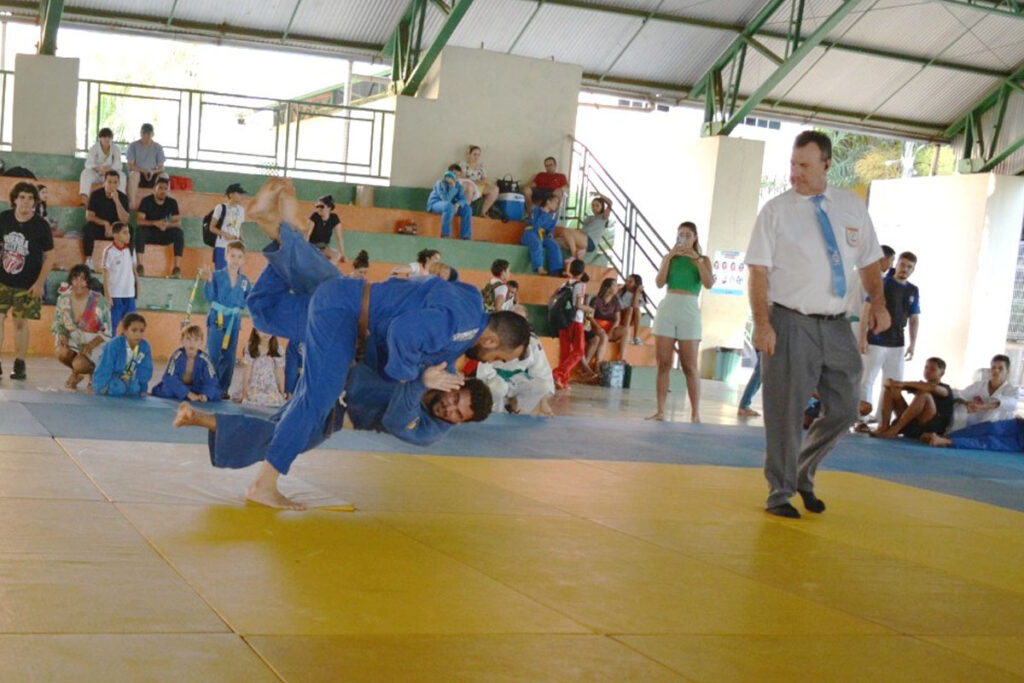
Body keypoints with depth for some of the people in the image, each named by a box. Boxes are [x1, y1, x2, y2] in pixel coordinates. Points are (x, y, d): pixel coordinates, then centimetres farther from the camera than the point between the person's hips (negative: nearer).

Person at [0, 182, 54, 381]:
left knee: (20, 323, 0)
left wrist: (39, 283, -9)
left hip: (27, 285, -2)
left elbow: (49, 256, -4)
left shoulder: (41, 226, -9)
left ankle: (19, 366, 9)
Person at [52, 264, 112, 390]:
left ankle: (94, 371, 9)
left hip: (95, 343, -4)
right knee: (61, 352, -30)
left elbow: (107, 332, -11)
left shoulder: (99, 301, -14)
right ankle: (76, 374, 5)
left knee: (79, 364, -31)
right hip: (72, 340, 4)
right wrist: (61, 335, -16)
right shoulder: (63, 299, -3)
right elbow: (57, 324, 8)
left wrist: (91, 345, -26)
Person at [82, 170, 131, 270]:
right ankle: (88, 260, -24)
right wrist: (105, 223, -22)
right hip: (98, 227, 0)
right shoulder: (96, 194, -5)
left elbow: (124, 220, -16)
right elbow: (89, 216, -9)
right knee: (88, 227, -34)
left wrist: (117, 201, -25)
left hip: (115, 230, 0)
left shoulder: (123, 197, -5)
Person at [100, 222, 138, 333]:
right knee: (113, 325, 1)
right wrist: (107, 295, -12)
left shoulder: (130, 249, 5)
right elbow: (105, 274, -9)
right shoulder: (109, 251, -10)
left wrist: (137, 285, 5)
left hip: (130, 294, 5)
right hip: (115, 295, -5)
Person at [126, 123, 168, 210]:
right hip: (138, 172, -1)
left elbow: (161, 167, 1)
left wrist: (153, 172, -21)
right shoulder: (133, 146, 0)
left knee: (164, 175, -31)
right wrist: (143, 171, -21)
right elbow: (130, 165, -4)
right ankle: (132, 202, -40)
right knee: (134, 174, -37)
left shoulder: (158, 147, 4)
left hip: (152, 175, 1)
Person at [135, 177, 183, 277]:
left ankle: (177, 267, -33)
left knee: (179, 233, -26)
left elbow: (178, 222, -5)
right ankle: (139, 265, -37)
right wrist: (155, 223, -32)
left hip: (164, 235, 2)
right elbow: (139, 221, -16)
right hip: (149, 234, -2)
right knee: (140, 230, -34)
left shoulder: (172, 202, 1)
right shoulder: (146, 201, -6)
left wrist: (168, 225, -27)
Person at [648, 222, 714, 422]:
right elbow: (659, 282, 1)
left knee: (690, 366, -4)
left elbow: (708, 284, -6)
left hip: (689, 310, -2)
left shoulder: (702, 260, 11)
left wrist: (696, 258, -9)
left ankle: (695, 413, -3)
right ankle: (660, 410, 2)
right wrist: (669, 257, -4)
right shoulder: (669, 258, 15)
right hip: (667, 308, 2)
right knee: (663, 364, -1)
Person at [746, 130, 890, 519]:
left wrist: (877, 302, 0)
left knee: (844, 410, 8)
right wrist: (762, 324, -17)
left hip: (836, 326, 4)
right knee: (785, 412, 0)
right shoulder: (776, 210, -3)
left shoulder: (852, 207, 9)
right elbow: (759, 272, -7)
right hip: (790, 323, -4)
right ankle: (780, 493, 15)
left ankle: (803, 475, 30)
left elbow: (868, 261, 15)